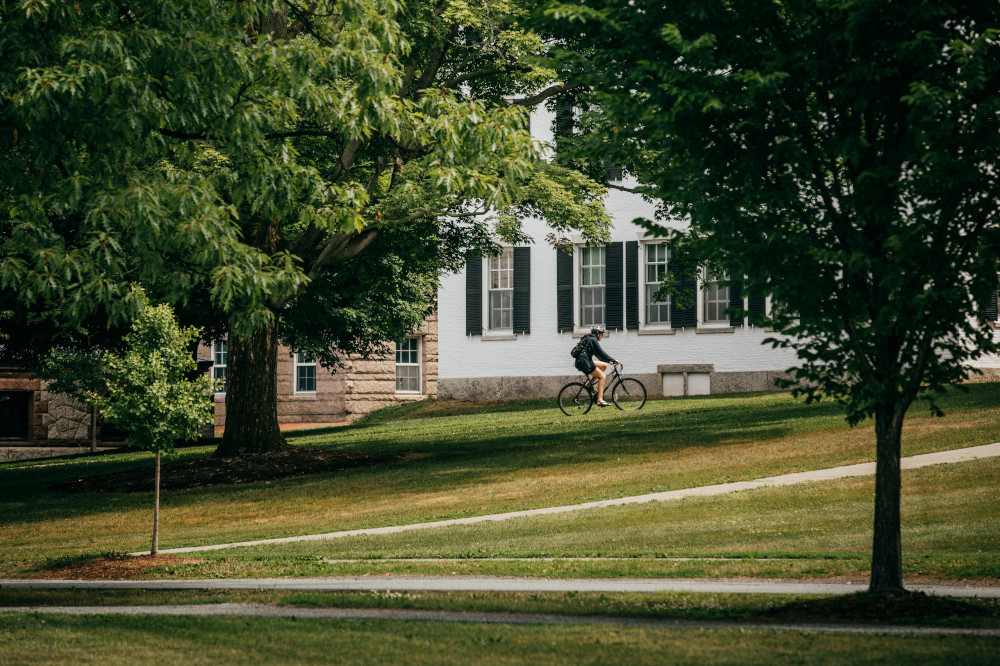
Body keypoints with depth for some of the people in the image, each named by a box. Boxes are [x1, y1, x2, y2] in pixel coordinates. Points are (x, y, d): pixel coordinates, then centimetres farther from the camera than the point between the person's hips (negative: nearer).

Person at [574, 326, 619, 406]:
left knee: (604, 365, 16)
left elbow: (598, 353, 28)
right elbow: (601, 353, -15)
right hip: (583, 363, -10)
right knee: (602, 376, -8)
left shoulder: (590, 339, 22)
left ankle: (590, 385, 11)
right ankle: (600, 400, -17)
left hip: (586, 361, 10)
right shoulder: (593, 340, -9)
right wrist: (613, 360, -12)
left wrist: (608, 360, 24)